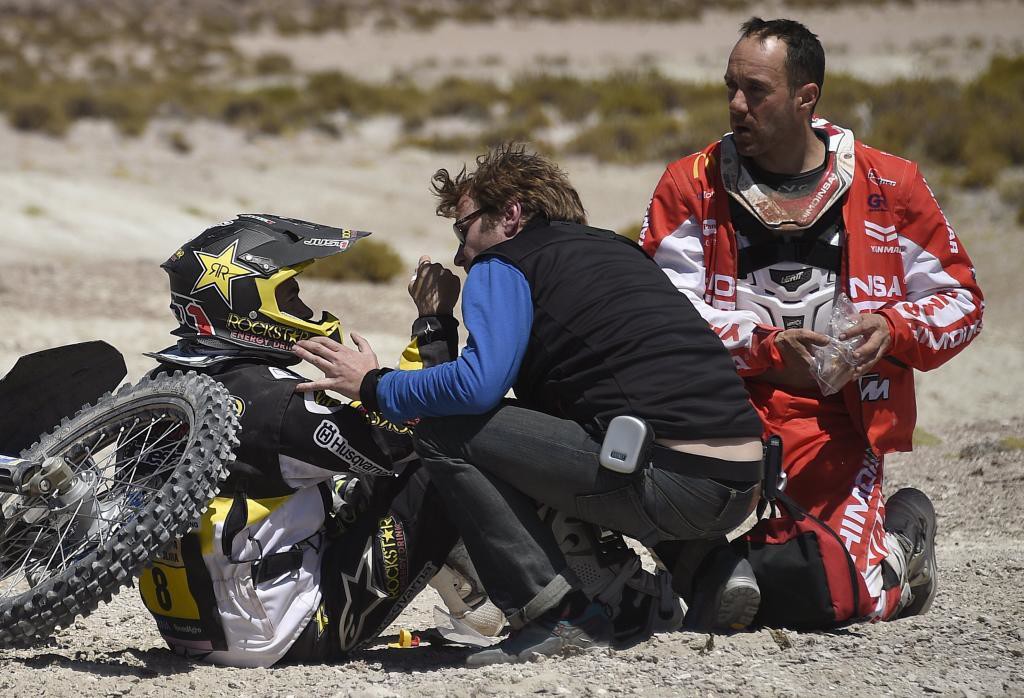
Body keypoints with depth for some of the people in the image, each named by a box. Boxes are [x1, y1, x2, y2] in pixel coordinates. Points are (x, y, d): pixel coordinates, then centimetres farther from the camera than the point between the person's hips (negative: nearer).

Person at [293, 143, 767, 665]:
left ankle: (557, 616, -7)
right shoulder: (617, 251, 28)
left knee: (444, 436, -1)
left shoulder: (504, 265, 3)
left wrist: (372, 386, 3)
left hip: (670, 479, -9)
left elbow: (478, 383, -13)